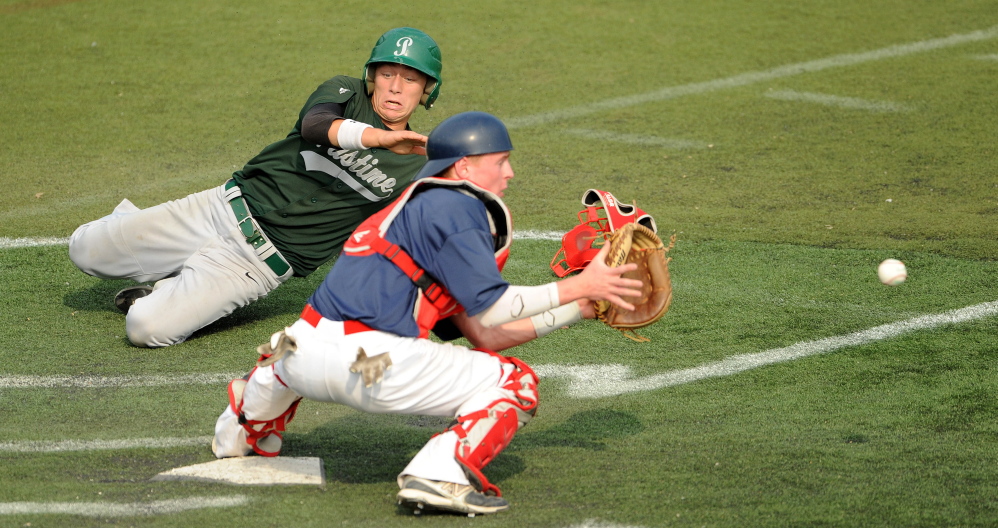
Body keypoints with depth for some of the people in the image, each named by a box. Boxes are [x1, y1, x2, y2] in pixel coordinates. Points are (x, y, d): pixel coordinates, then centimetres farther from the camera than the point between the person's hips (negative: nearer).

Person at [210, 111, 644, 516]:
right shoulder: (454, 207, 0)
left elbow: (482, 336, 24)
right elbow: (490, 310, -6)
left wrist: (577, 309, 26)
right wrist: (578, 287, 1)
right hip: (366, 362, -9)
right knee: (515, 383, 0)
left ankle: (246, 431, 47)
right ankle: (441, 473, -20)